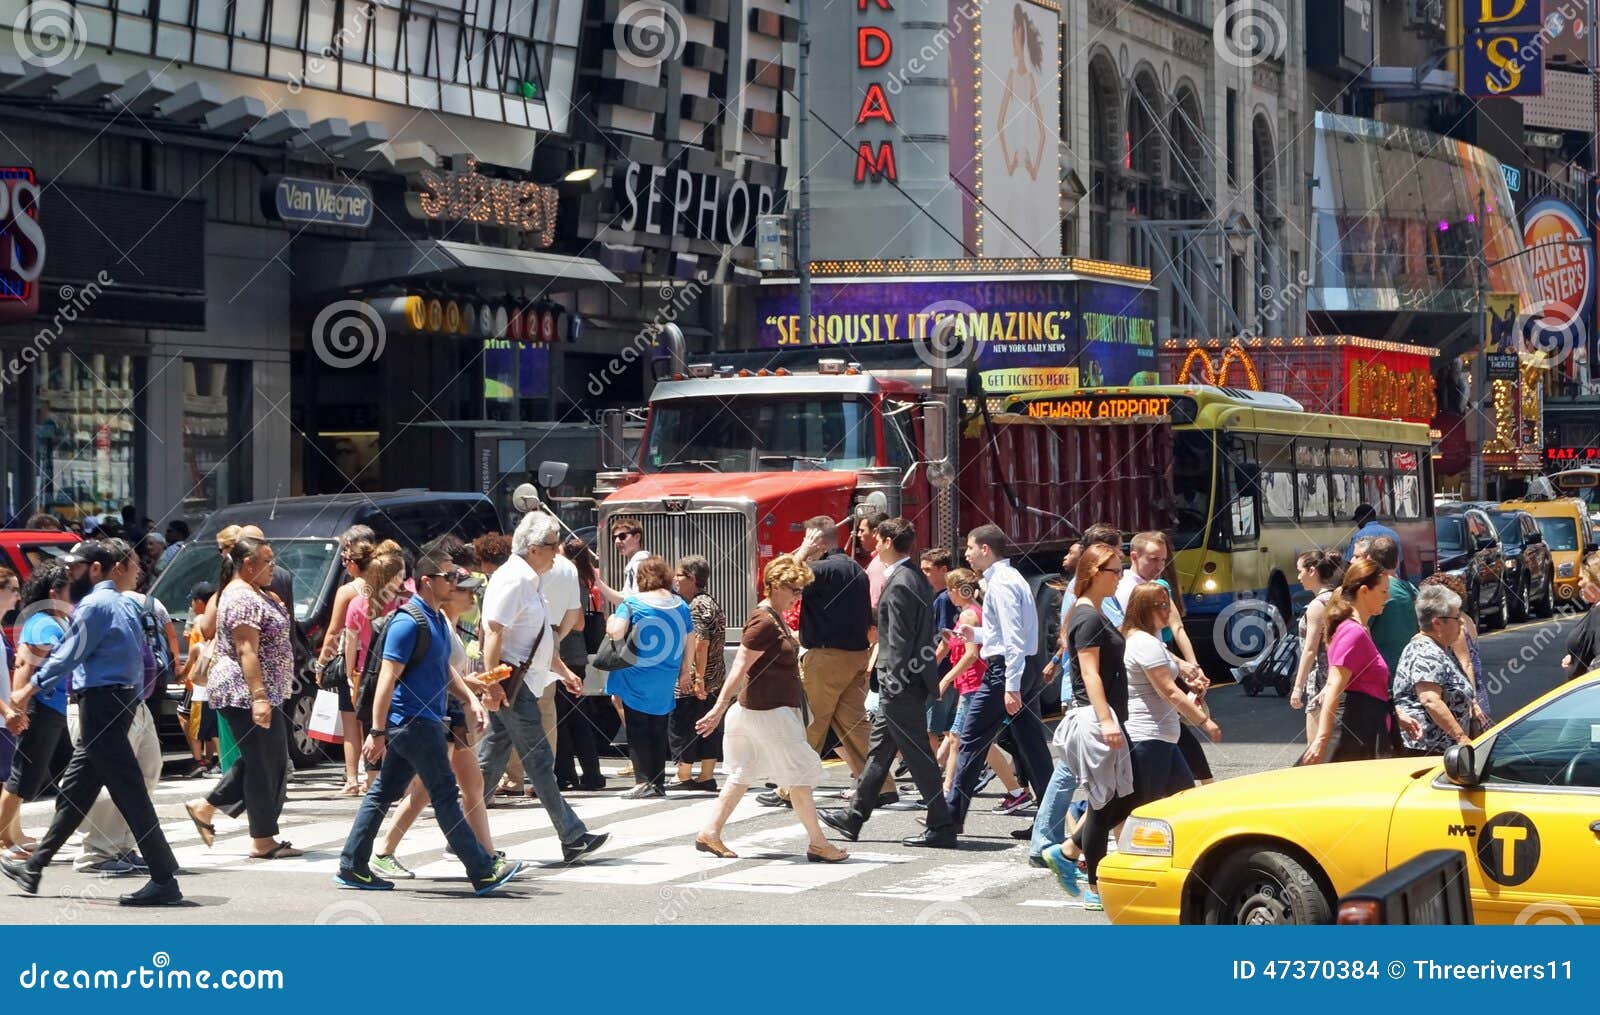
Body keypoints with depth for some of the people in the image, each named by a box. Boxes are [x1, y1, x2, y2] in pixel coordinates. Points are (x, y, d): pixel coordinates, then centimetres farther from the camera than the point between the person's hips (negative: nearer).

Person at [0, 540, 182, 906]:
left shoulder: (96, 604, -11)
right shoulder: (127, 606, 14)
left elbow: (68, 655, -11)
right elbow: (144, 660, 15)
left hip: (100, 703, -9)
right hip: (120, 702, 9)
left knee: (130, 794, -10)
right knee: (73, 792, 16)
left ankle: (164, 880, -11)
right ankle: (33, 869, 25)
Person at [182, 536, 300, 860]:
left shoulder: (255, 594, 17)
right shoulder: (243, 598, -16)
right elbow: (247, 651, -23)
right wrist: (259, 696, -28)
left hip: (260, 696, 11)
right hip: (250, 696, -11)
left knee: (260, 762, 16)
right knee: (265, 765, -5)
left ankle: (205, 806, 22)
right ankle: (263, 841, 1)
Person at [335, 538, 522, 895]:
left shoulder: (437, 619, 14)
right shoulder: (409, 622, -17)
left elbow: (444, 669, 26)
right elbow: (387, 679, -21)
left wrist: (470, 698, 12)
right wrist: (377, 733, -23)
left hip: (424, 721, 10)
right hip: (414, 722, -10)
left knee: (383, 793, 11)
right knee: (445, 796, -4)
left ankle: (352, 868, 15)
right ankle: (483, 872, 1)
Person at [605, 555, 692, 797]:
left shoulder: (632, 603, -9)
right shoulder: (681, 606, 4)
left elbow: (616, 632, -20)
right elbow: (688, 643, 10)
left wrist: (609, 622, 3)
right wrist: (684, 671, 22)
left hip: (636, 680, -4)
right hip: (665, 683, 4)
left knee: (638, 731, 1)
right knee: (659, 731, 11)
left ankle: (643, 781, -6)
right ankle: (659, 783, 12)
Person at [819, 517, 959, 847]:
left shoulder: (900, 584, -18)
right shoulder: (917, 579, 13)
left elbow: (900, 639, -22)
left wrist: (893, 681, -19)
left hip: (901, 685, -11)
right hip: (911, 681, 11)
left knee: (919, 758, -5)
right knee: (879, 750, 17)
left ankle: (941, 827, -1)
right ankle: (853, 818, 26)